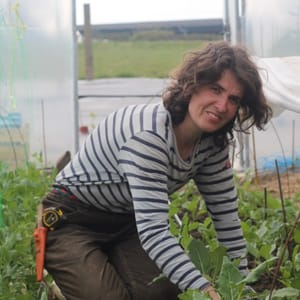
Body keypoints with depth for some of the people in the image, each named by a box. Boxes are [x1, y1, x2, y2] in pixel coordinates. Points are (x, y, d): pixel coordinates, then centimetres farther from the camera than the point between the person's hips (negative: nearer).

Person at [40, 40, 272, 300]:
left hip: (125, 223, 7)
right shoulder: (148, 134, -34)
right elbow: (153, 231, -42)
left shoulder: (212, 142, -10)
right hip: (71, 223, -7)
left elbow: (226, 216, -2)